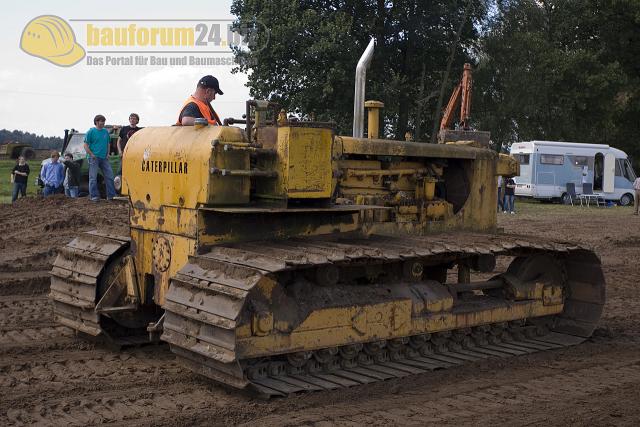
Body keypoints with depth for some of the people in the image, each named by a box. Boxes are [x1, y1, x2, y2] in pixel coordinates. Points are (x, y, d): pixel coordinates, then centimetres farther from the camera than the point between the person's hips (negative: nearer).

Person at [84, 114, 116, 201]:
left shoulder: (106, 131, 12)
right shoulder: (91, 131, -4)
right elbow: (86, 145, -5)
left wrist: (107, 154, 10)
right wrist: (92, 155, -12)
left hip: (104, 158, 6)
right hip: (94, 158, -6)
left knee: (109, 176, 2)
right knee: (93, 178, -5)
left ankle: (111, 195, 8)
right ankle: (94, 196, -1)